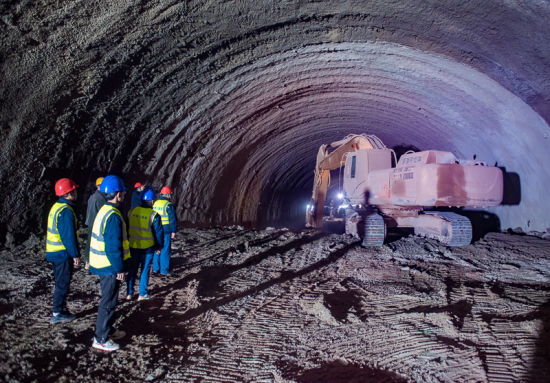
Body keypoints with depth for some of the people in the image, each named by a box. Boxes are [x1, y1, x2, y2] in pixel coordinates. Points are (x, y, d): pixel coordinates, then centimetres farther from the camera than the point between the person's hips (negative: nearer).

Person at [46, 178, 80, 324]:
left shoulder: (56, 207, 11)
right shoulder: (66, 211, -20)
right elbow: (69, 235, -22)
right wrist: (75, 254, -16)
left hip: (53, 252, 10)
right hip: (63, 253, -10)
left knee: (60, 283, 18)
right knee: (62, 284, 0)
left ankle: (61, 309, 28)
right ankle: (57, 314, 7)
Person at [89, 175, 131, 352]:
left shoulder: (104, 211, 8)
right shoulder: (113, 217, -23)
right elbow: (113, 246, -24)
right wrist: (119, 269, -18)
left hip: (102, 264, 10)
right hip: (110, 266, -10)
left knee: (108, 299, 22)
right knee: (108, 302, 1)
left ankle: (107, 329, 37)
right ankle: (100, 339, 11)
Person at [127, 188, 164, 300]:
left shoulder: (132, 211, -1)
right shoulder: (154, 215, -13)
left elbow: (126, 229, 9)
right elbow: (159, 232, -8)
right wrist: (159, 247, 5)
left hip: (133, 246, 4)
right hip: (147, 248, -4)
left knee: (132, 269, 16)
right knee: (145, 270, 8)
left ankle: (129, 293, 22)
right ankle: (142, 294, 14)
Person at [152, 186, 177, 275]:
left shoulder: (155, 203, 10)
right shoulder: (168, 205, -13)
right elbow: (172, 219, -14)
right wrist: (173, 231, -9)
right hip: (166, 231, -7)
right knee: (165, 250, 0)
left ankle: (155, 268, 22)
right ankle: (164, 270, 4)